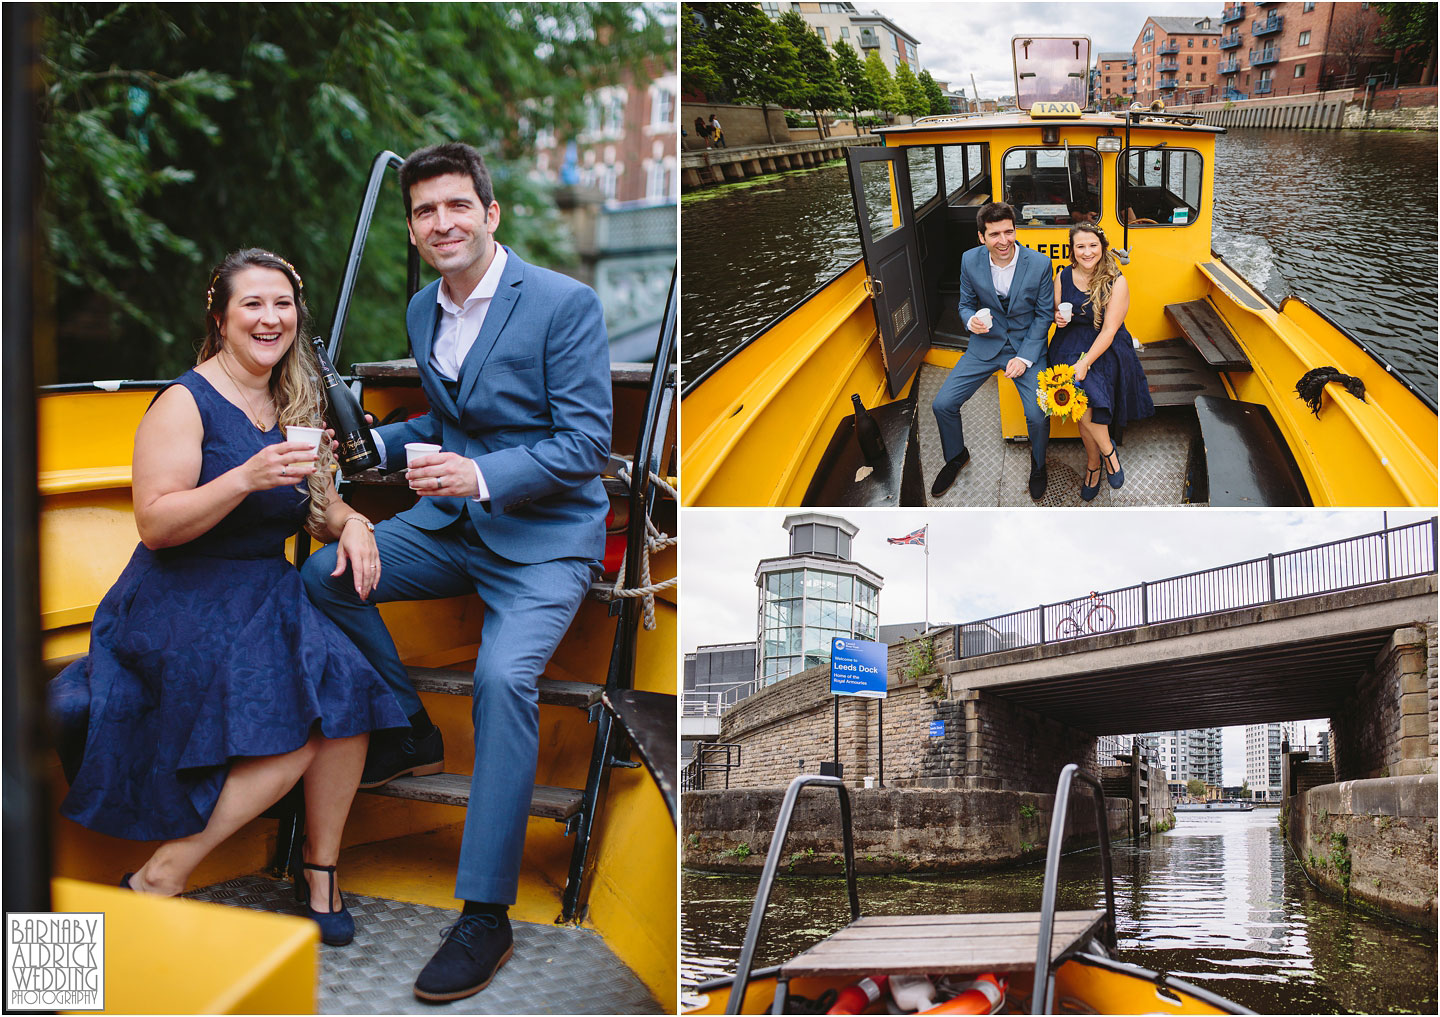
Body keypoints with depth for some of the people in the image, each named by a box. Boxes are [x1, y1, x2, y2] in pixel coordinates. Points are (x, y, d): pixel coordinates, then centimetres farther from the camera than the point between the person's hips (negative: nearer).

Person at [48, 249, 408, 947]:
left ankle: (321, 872, -4)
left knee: (348, 690, -21)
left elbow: (316, 505, 21)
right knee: (292, 721, -25)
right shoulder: (186, 403, -7)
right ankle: (160, 879, -12)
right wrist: (246, 478, -27)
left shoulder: (293, 403, 14)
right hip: (182, 602, -6)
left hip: (268, 596, 6)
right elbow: (155, 524, -16)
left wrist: (351, 522, -2)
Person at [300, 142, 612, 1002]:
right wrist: (369, 444, 3)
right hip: (453, 523, 8)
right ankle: (410, 731, 15)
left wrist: (484, 474, -30)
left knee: (504, 677, -29)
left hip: (546, 535, -7)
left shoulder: (566, 304, -14)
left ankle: (486, 915, -23)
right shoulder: (424, 310, 9)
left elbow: (587, 443, -17)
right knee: (323, 574, -6)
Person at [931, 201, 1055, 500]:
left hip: (1027, 345, -2)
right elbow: (966, 304, 6)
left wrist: (1025, 358, -15)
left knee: (1038, 415, -18)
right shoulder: (970, 261, -9)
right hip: (986, 344, 3)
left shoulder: (1039, 264, -15)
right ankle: (956, 456, 26)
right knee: (942, 404, -6)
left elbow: (1043, 315, -6)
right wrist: (971, 320, -19)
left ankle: (1038, 465, 15)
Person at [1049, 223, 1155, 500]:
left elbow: (1109, 329, -13)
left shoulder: (1116, 282, -8)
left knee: (1085, 390, -28)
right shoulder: (1063, 277, 4)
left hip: (1106, 348, -3)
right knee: (1080, 397, -22)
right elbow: (1054, 311, 16)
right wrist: (1058, 318, -10)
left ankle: (1094, 463, -6)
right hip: (1071, 343, 3)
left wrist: (1085, 363, -22)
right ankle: (1106, 451, 2)